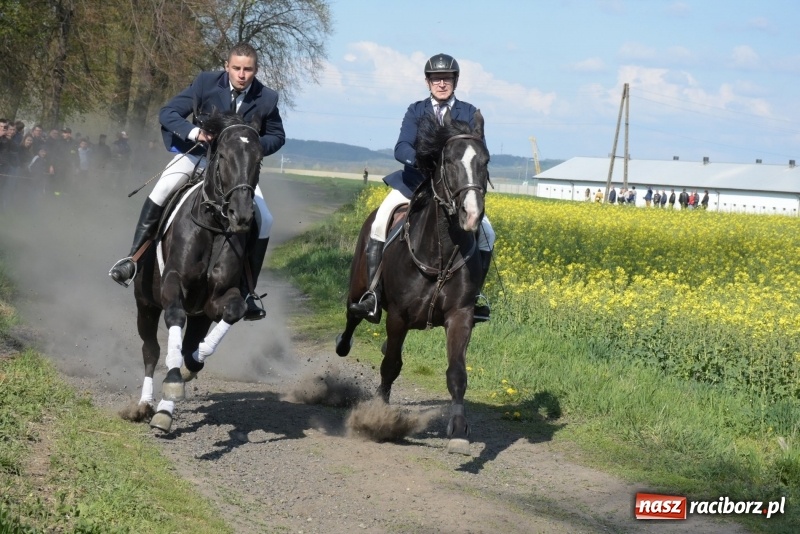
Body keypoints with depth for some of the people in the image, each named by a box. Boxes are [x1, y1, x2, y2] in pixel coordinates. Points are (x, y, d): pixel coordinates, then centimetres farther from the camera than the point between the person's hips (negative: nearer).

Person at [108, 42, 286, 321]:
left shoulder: (267, 99, -9)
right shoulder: (206, 83, -13)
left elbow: (277, 135, 5)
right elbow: (168, 113, -11)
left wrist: (256, 146, -17)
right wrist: (194, 131, -30)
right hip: (198, 152, -1)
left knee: (264, 219, -15)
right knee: (162, 190, -28)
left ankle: (247, 289, -2)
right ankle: (134, 257, -16)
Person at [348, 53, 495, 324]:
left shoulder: (469, 113, 5)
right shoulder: (416, 111, 5)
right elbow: (401, 148, -9)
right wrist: (420, 157, -32)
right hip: (416, 180, 0)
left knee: (486, 234, -18)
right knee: (380, 224, -23)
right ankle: (373, 295, -20)